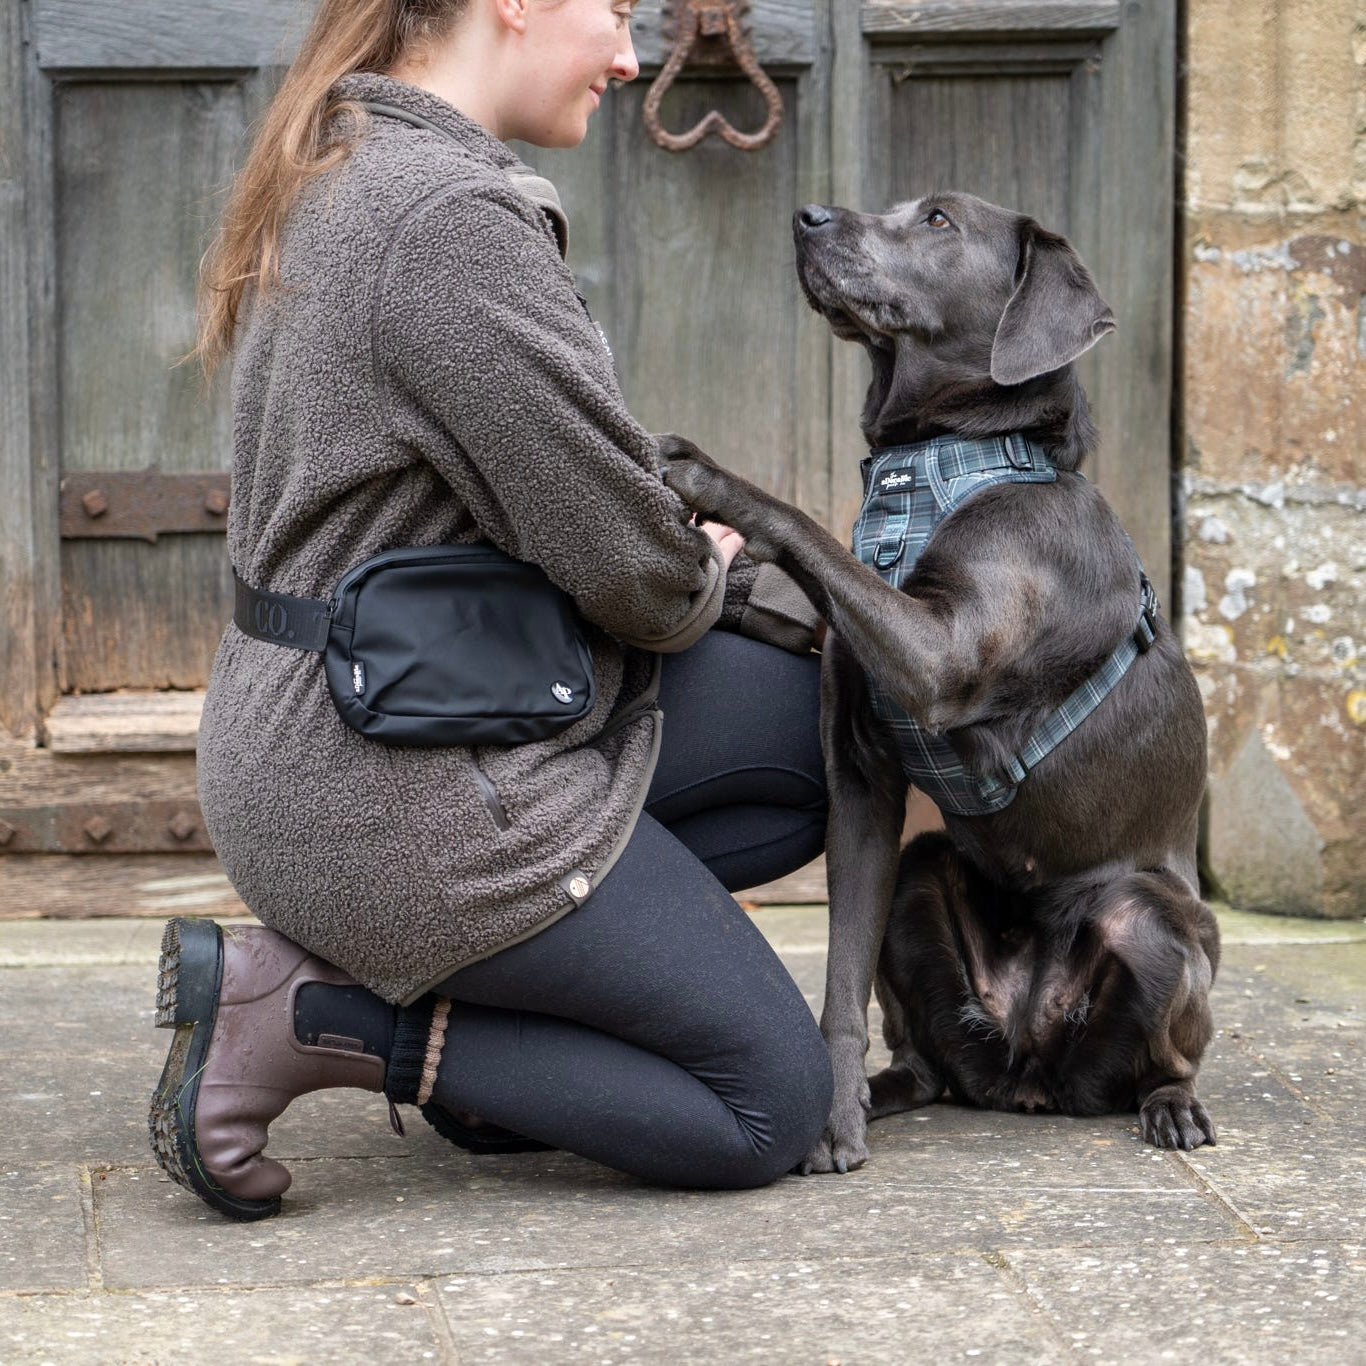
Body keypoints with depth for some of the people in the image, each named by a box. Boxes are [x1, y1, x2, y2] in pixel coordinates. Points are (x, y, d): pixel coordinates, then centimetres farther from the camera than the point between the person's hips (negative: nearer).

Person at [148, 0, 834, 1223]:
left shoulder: (337, 181, 11)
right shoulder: (451, 218, -22)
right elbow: (621, 558, -19)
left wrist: (749, 584, 8)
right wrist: (710, 579, 5)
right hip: (415, 803, -10)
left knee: (830, 734, 13)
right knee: (772, 1108, 1)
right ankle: (307, 1011, -4)